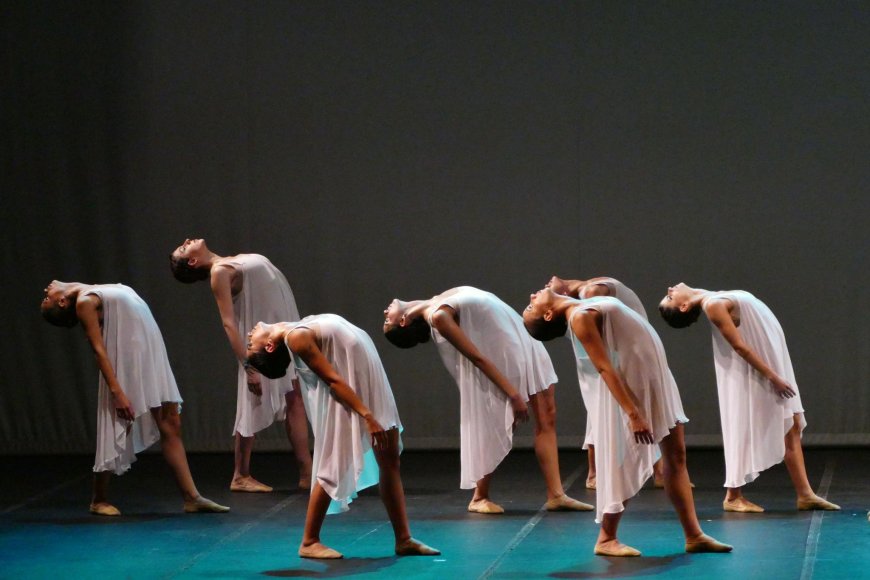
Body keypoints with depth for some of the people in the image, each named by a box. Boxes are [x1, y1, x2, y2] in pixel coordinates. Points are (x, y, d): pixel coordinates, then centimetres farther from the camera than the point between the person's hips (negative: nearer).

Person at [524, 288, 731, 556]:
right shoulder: (579, 317, -17)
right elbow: (605, 368, -22)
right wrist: (632, 413, -25)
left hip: (654, 376, 9)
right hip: (632, 385, -9)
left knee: (676, 455, 8)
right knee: (627, 463, -3)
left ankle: (694, 535, 11)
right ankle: (606, 539, 8)